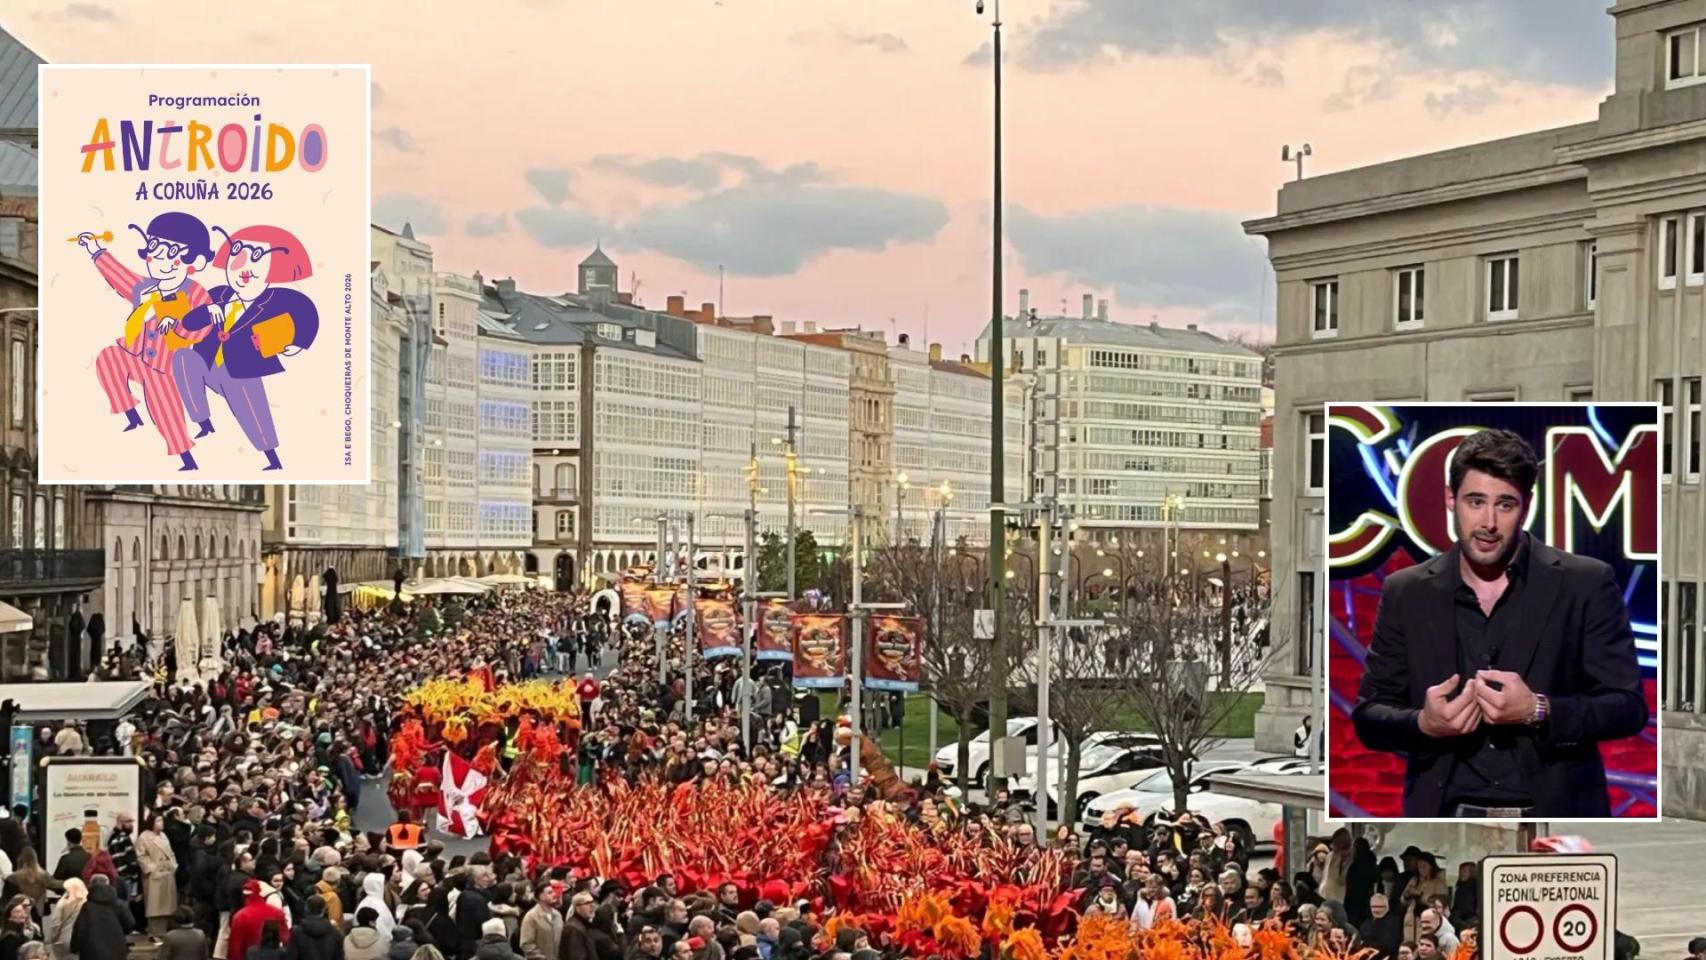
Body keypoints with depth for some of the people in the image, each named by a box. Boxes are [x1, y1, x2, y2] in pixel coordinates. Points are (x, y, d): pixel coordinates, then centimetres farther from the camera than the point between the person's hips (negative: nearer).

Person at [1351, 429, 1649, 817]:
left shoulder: (1586, 585, 1)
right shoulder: (1406, 593, 7)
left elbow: (1628, 707, -1)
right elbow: (1368, 716, 9)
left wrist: (1538, 712, -18)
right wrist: (1423, 724, -14)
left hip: (1555, 813, -1)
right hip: (1448, 816, 2)